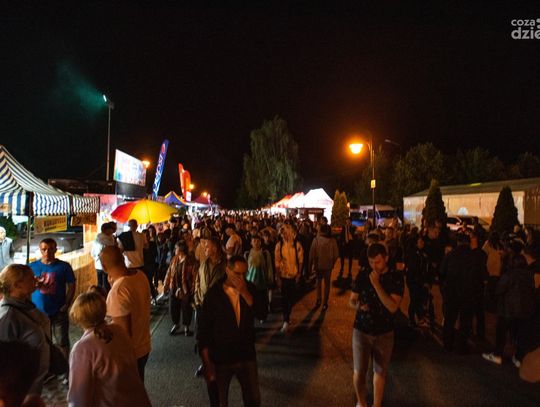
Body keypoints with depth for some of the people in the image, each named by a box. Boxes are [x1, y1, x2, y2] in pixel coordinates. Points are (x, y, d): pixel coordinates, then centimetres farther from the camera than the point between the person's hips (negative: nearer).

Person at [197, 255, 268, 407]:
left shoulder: (250, 289, -5)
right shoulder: (214, 293, -13)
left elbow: (263, 314, -16)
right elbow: (203, 329, -9)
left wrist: (245, 293, -25)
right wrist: (207, 362, -10)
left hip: (247, 355, 3)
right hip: (220, 358, -2)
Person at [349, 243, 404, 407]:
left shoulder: (396, 276, -10)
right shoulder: (362, 275, -5)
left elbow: (393, 307, -19)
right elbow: (351, 300, 2)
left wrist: (376, 284, -26)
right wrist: (357, 305, -21)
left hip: (384, 332, -1)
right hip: (361, 330, 1)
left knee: (380, 371, 15)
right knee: (359, 371, 7)